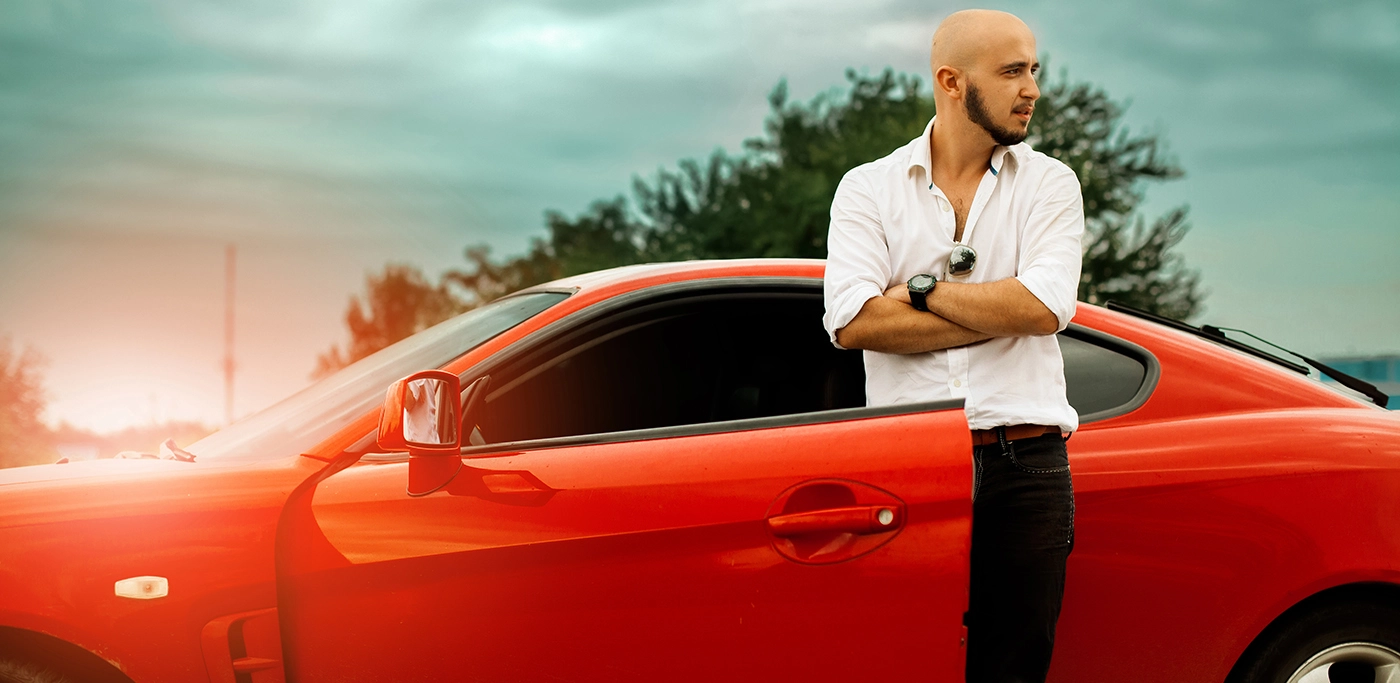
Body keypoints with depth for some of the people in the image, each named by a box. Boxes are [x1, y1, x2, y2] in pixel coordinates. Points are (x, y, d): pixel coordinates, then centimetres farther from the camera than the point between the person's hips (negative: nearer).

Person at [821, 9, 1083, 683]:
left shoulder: (1049, 184, 10)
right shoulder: (868, 188, 7)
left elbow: (1045, 307, -7)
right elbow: (853, 321, -9)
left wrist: (921, 287, -2)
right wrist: (1002, 313, -6)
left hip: (1023, 468, 1)